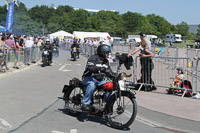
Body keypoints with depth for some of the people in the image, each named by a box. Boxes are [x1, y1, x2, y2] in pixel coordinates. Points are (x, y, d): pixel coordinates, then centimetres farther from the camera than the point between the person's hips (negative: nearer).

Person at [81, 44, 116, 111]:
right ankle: (85, 104, -29)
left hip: (100, 80, 7)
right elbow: (90, 68, -30)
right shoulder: (93, 58, -12)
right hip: (89, 78, -7)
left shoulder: (106, 61, 14)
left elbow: (109, 72, 17)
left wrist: (115, 76, -3)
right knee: (92, 85, -38)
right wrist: (100, 68, -44)